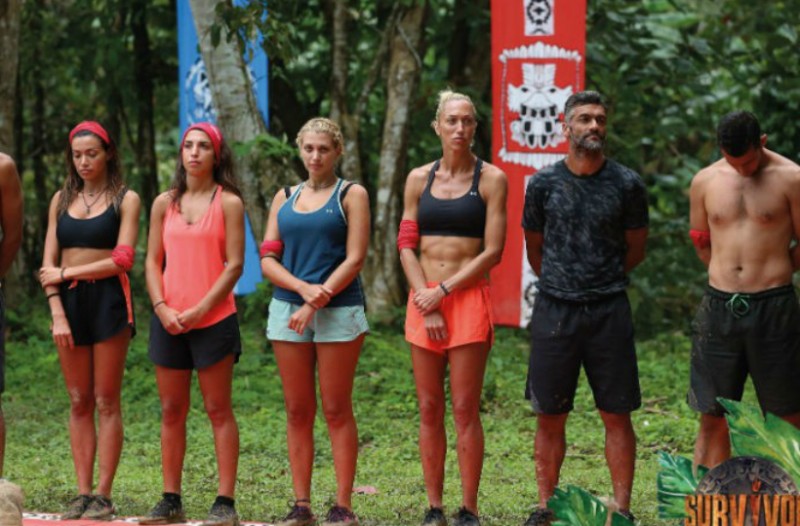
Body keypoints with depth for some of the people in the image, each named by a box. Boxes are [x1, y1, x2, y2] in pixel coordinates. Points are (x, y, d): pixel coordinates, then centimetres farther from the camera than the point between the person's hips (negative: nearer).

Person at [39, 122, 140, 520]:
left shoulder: (125, 199, 1)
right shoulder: (62, 200, 13)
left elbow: (122, 259, -8)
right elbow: (48, 264, 7)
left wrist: (66, 273, -6)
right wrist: (57, 313, -4)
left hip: (107, 300, -4)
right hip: (69, 302, 4)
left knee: (106, 401, -3)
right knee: (79, 402, 4)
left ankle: (103, 495, -2)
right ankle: (82, 493, 5)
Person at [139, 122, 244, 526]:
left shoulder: (228, 203, -1)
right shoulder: (164, 204, 10)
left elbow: (234, 265, -6)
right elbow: (153, 262, 9)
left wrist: (200, 310, -13)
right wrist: (162, 308, -6)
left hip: (213, 319, -4)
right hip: (169, 321, 4)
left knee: (218, 409, -1)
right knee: (171, 411, 7)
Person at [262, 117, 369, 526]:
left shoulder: (351, 195, 3)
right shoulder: (285, 198, 14)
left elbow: (354, 260, -6)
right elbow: (268, 260, 7)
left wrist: (317, 302, -13)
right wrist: (303, 288, -10)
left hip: (338, 312, -4)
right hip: (288, 310, 4)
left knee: (337, 410, -3)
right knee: (297, 412, 5)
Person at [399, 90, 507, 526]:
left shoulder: (491, 179, 0)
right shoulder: (419, 179, 10)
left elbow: (492, 252, -5)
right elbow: (406, 245, 6)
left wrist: (443, 291, -10)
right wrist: (426, 304, -5)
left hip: (468, 299, -3)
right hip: (423, 302, 3)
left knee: (465, 408, -5)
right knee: (429, 409, 4)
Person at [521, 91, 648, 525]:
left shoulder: (626, 184, 1)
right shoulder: (543, 184, 2)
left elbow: (635, 250, 12)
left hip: (608, 310, -1)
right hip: (554, 310, 1)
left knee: (616, 416, 1)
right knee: (549, 417, 6)